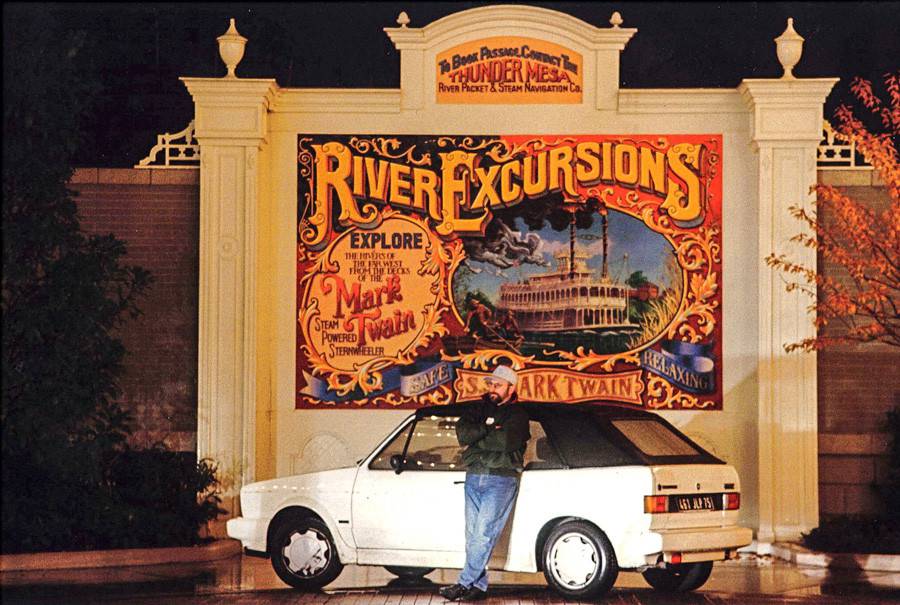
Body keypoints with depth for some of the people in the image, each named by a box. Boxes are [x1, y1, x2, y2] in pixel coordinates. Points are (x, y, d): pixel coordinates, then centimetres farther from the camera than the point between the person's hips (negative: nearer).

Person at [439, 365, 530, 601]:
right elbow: (462, 434, 0)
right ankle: (478, 585, 8)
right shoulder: (477, 409, 17)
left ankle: (465, 583, -13)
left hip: (501, 478, -5)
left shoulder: (517, 415, 3)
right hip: (474, 477, 5)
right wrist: (487, 427, -12)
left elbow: (507, 441, -15)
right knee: (473, 533, 3)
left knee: (484, 532, -12)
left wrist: (476, 438, -6)